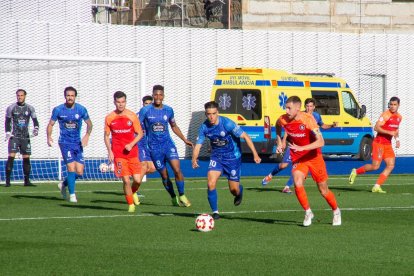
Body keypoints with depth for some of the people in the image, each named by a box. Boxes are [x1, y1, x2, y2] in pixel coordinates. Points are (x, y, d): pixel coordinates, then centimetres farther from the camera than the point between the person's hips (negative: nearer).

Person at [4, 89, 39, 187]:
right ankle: (7, 181, -13)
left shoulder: (30, 108, 5)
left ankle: (27, 181, 12)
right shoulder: (11, 108, 1)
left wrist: (36, 129, -16)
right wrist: (8, 133, -8)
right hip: (14, 136, -2)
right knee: (11, 157, -14)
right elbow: (7, 121, 5)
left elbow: (35, 121, 5)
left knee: (26, 158, 4)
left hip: (25, 137, 3)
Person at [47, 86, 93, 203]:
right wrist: (49, 137, -11)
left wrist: (87, 135, -7)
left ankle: (64, 184, 27)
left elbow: (89, 123, 11)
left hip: (78, 143, 3)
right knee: (71, 168, -15)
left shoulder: (81, 109, -1)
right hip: (65, 142, -3)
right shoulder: (58, 110, -4)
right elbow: (51, 124, 5)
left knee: (79, 172, -1)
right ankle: (72, 195, -2)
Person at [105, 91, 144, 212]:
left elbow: (140, 134, 3)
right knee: (126, 180, -10)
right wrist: (110, 151, -2)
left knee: (137, 180, -4)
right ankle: (131, 204, 5)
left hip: (132, 152, 1)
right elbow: (106, 136, 10)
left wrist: (131, 144, -13)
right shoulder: (109, 118, 2)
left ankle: (133, 192, 30)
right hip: (118, 154, -1)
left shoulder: (132, 116, 0)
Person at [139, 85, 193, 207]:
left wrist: (185, 140, 20)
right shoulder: (145, 110, -4)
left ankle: (182, 196, -2)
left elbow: (174, 126, 20)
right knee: (164, 175, 3)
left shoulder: (168, 110, 5)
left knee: (177, 169, -16)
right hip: (154, 147, -1)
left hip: (168, 143, 1)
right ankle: (173, 198, 21)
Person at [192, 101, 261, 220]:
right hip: (216, 156, 3)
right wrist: (194, 159, -26)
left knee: (234, 190, 2)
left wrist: (255, 154, -24)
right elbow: (198, 144, -5)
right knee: (210, 184, -17)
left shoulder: (226, 123, -23)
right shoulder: (204, 127, -10)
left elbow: (245, 136, -20)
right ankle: (215, 212, -2)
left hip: (232, 157, -3)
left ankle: (239, 191, 41)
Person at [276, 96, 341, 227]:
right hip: (298, 159, 3)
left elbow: (320, 142, -32)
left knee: (323, 190, 7)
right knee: (298, 184, -22)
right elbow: (278, 127, 17)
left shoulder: (308, 119, -25)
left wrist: (301, 148, -41)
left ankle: (336, 211, 34)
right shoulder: (283, 120, -12)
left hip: (313, 156, -3)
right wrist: (280, 143, 4)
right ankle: (308, 213, -2)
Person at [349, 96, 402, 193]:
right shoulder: (386, 115, -15)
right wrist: (389, 132, -27)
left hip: (388, 144, 8)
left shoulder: (399, 117, 10)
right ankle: (356, 172, 14)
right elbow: (376, 128, -22)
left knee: (391, 165, -4)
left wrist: (397, 139, 10)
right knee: (375, 166, -10)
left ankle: (377, 187, -3)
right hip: (379, 143, -8)